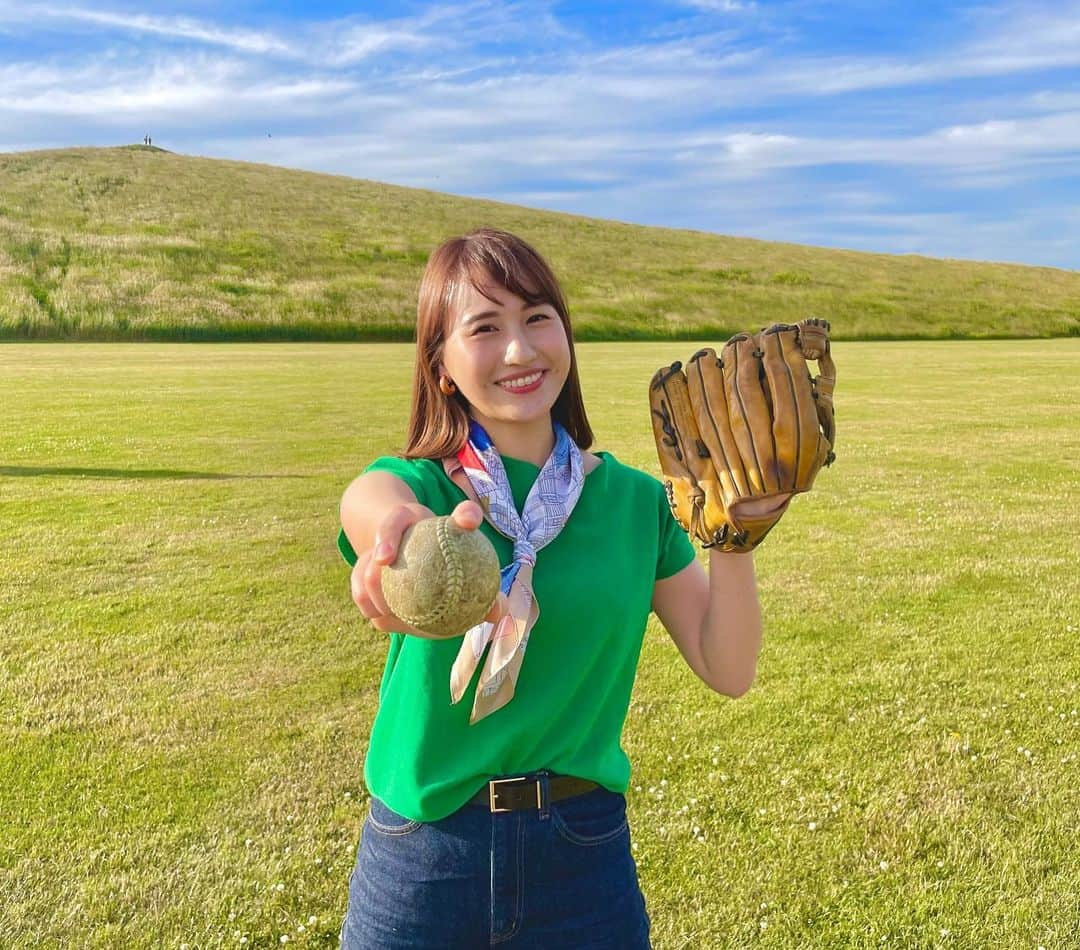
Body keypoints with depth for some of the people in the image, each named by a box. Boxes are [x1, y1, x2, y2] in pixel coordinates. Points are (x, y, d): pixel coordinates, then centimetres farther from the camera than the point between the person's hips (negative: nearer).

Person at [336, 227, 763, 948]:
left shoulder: (634, 499, -1)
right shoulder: (412, 482, -7)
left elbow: (728, 670, -2)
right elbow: (377, 502, -32)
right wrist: (406, 537, -55)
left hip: (586, 857, 2)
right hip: (419, 858, -1)